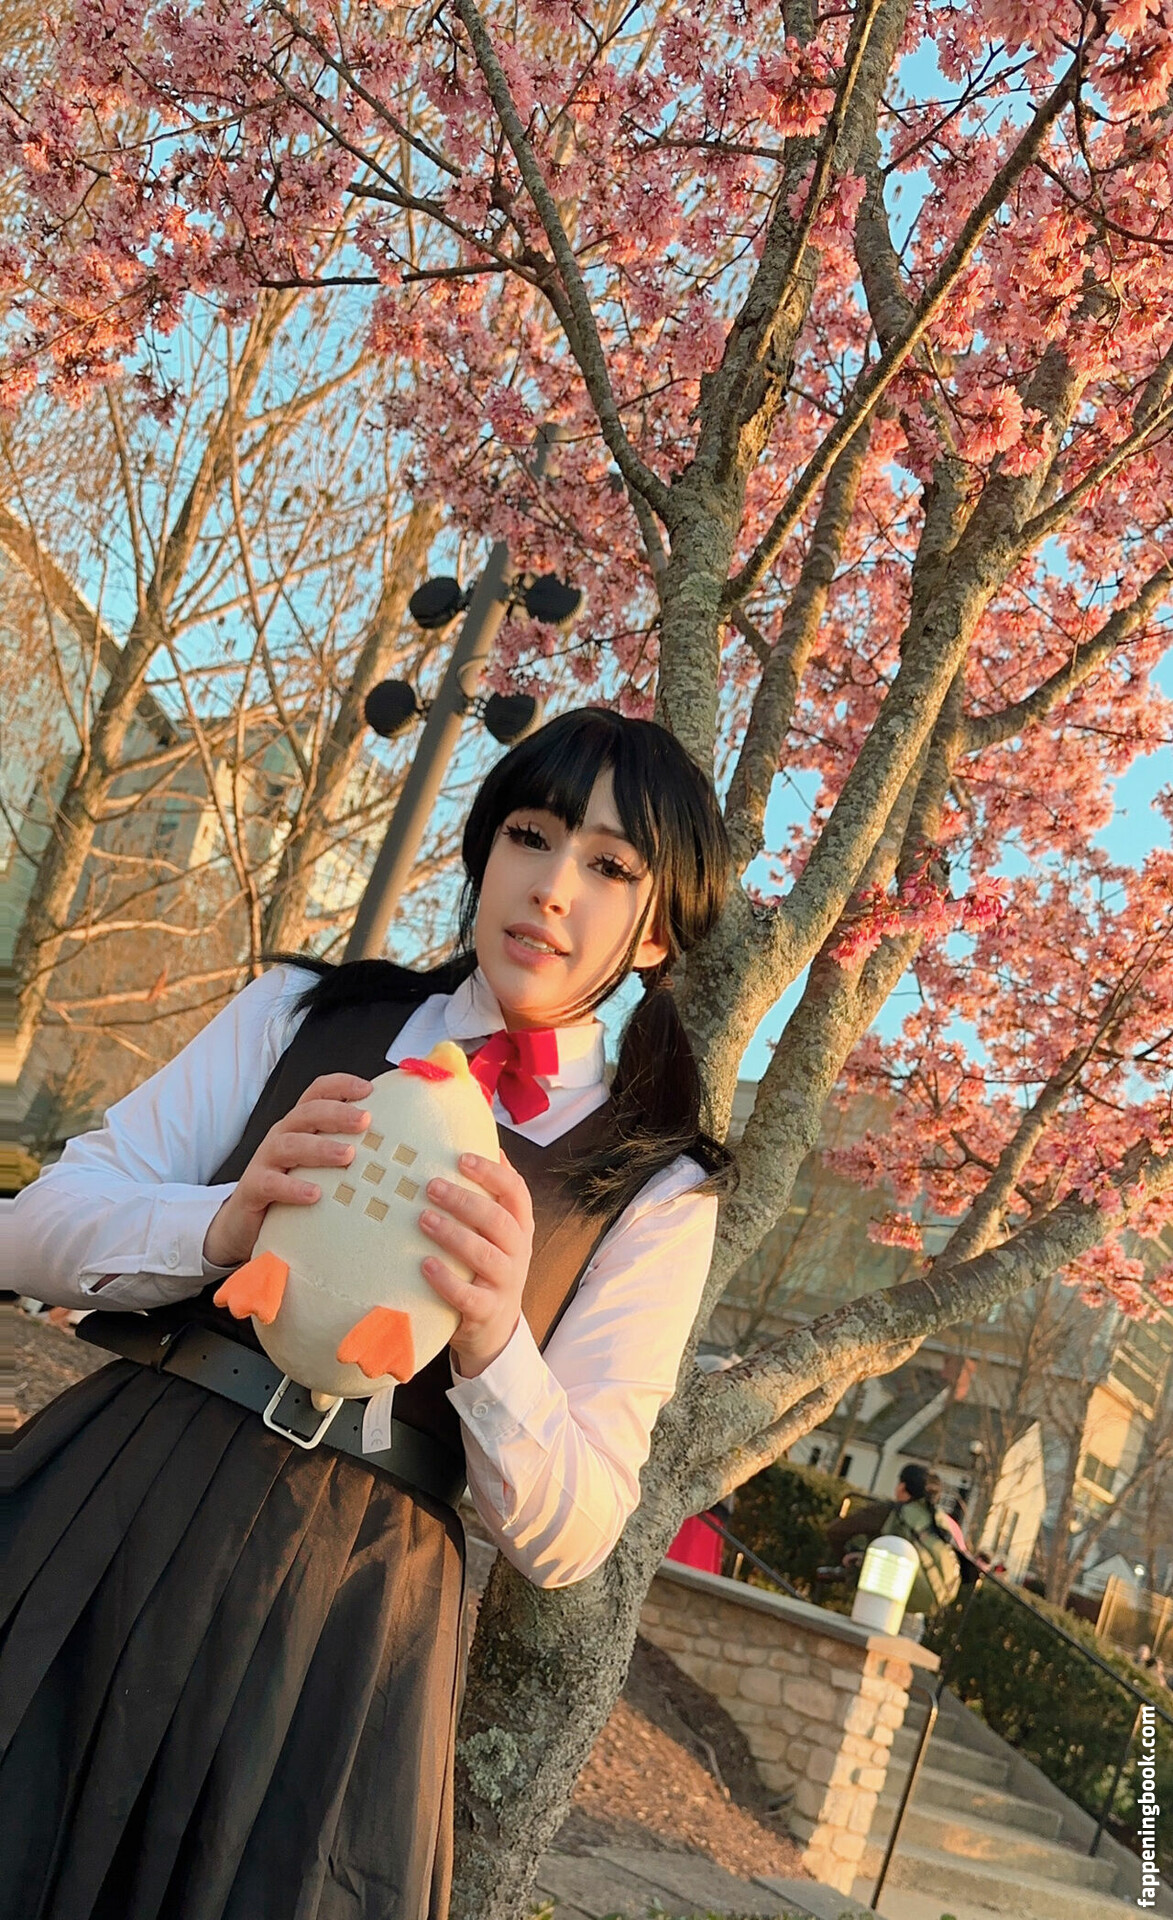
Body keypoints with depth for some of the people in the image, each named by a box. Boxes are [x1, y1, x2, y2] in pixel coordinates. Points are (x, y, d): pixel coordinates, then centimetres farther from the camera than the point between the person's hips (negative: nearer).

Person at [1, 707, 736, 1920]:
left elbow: (571, 1535, -4)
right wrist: (227, 1224, -20)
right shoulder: (304, 1014, 7)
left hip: (341, 1629, -1)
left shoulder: (654, 1189, 1)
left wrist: (490, 1340, -24)